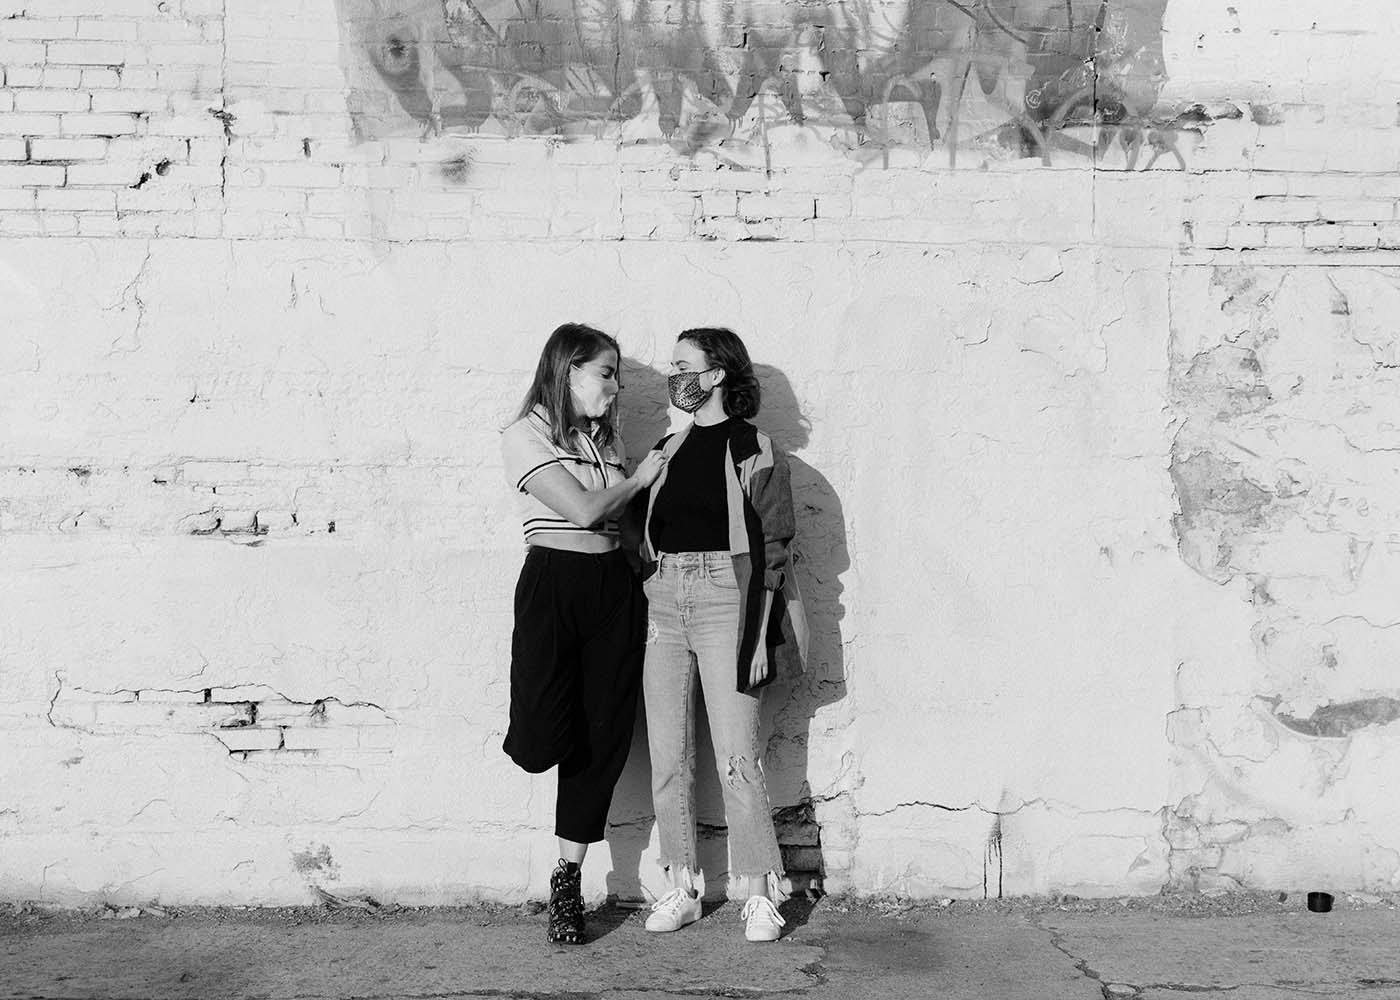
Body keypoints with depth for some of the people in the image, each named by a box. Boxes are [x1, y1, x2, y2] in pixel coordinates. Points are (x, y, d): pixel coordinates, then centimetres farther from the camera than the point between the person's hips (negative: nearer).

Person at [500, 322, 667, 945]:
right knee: (541, 744, -14)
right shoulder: (526, 436, -3)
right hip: (553, 584, -6)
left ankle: (568, 881, 16)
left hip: (614, 589, 6)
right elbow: (584, 510, -11)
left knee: (604, 739, 3)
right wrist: (639, 479, 1)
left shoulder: (605, 438, 18)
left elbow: (625, 522, 13)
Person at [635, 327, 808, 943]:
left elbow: (774, 550, -4)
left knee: (736, 758, -6)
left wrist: (758, 638, -11)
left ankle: (760, 895, 5)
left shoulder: (754, 451, -1)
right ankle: (680, 890, 15)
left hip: (724, 600, -5)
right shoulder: (668, 450, 16)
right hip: (661, 602, 6)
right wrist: (639, 610, 8)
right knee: (667, 758, 5)